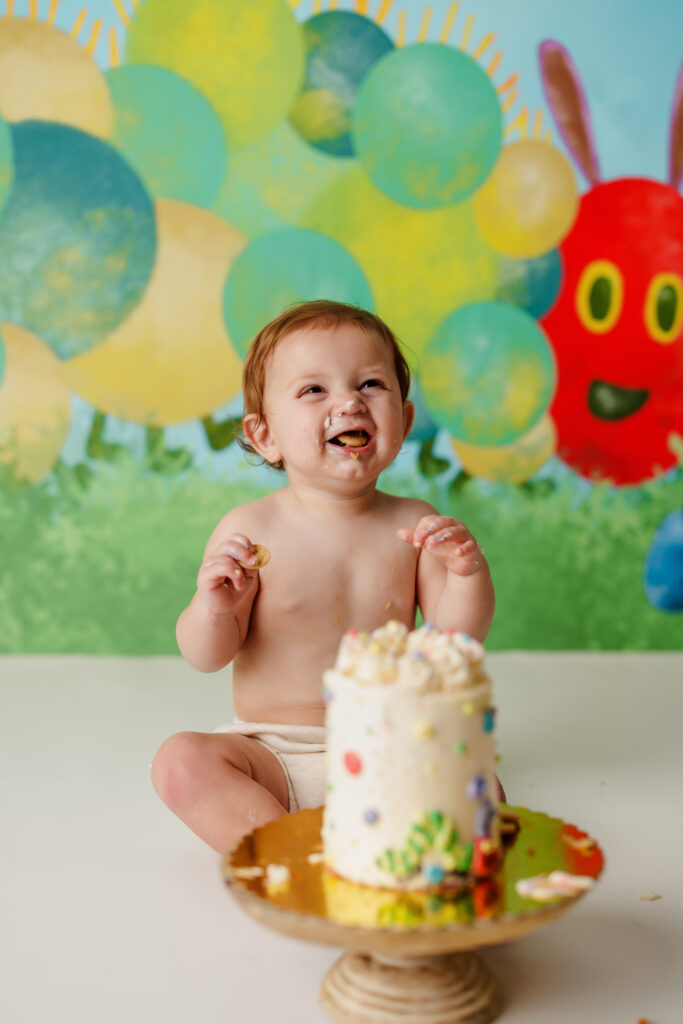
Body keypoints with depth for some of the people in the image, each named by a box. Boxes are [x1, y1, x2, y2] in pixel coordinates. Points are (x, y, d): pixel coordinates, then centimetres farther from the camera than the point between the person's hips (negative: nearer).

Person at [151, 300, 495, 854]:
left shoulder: (414, 525, -2)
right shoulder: (250, 529, -9)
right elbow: (207, 658, -8)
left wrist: (469, 573, -21)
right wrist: (213, 610, -30)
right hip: (272, 753, -1)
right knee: (181, 761, -25)